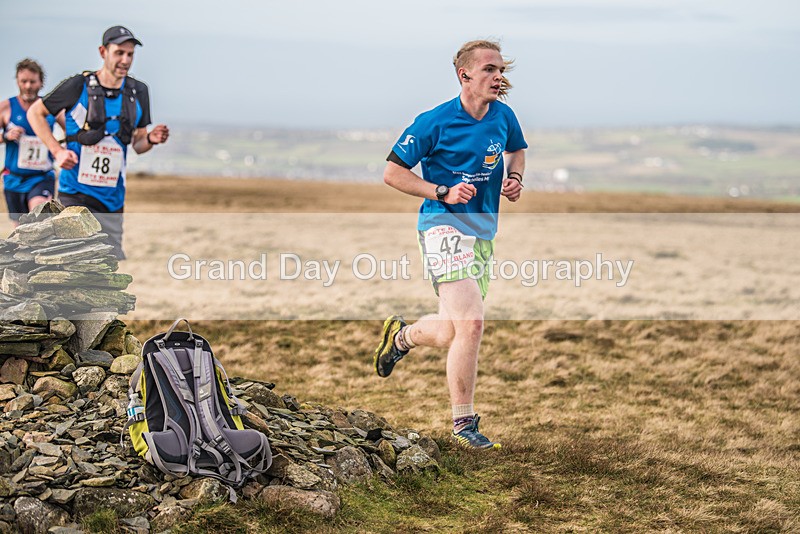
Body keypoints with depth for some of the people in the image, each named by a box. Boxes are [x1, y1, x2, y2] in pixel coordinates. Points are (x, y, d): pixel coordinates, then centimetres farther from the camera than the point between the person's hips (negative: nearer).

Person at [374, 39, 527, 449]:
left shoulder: (503, 117, 7)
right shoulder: (435, 122, -11)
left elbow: (517, 150, 29)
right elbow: (392, 173, -6)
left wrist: (514, 178, 7)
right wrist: (443, 192, -17)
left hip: (483, 232, 7)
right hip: (444, 227, -7)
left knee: (453, 335, 10)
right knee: (471, 324, -20)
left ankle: (401, 335, 42)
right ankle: (463, 424, -8)